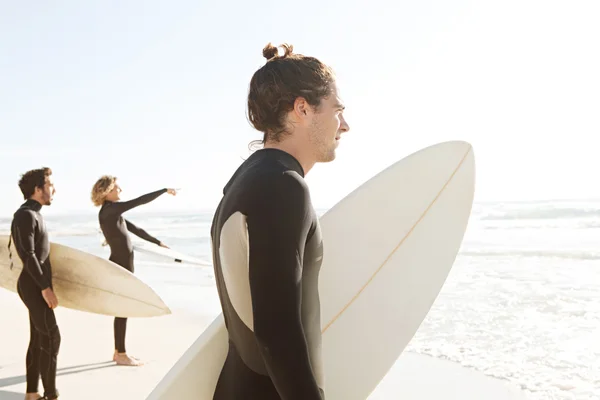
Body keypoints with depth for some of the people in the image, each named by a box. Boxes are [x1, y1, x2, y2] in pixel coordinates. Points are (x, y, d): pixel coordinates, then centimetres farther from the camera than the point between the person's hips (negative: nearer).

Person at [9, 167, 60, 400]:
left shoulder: (33, 214, 13)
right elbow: (27, 255, -22)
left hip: (37, 285, 10)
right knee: (51, 338, -6)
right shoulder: (25, 215, -16)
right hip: (34, 287, -10)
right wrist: (45, 288, -22)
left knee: (38, 340, 12)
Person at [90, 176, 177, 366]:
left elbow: (134, 229, 20)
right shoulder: (109, 210, -15)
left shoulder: (113, 212, 13)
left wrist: (157, 242, 25)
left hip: (123, 263, 9)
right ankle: (121, 354, 6)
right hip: (120, 265, -9)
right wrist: (165, 190, -11)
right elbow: (140, 201, -18)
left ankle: (119, 351, 22)